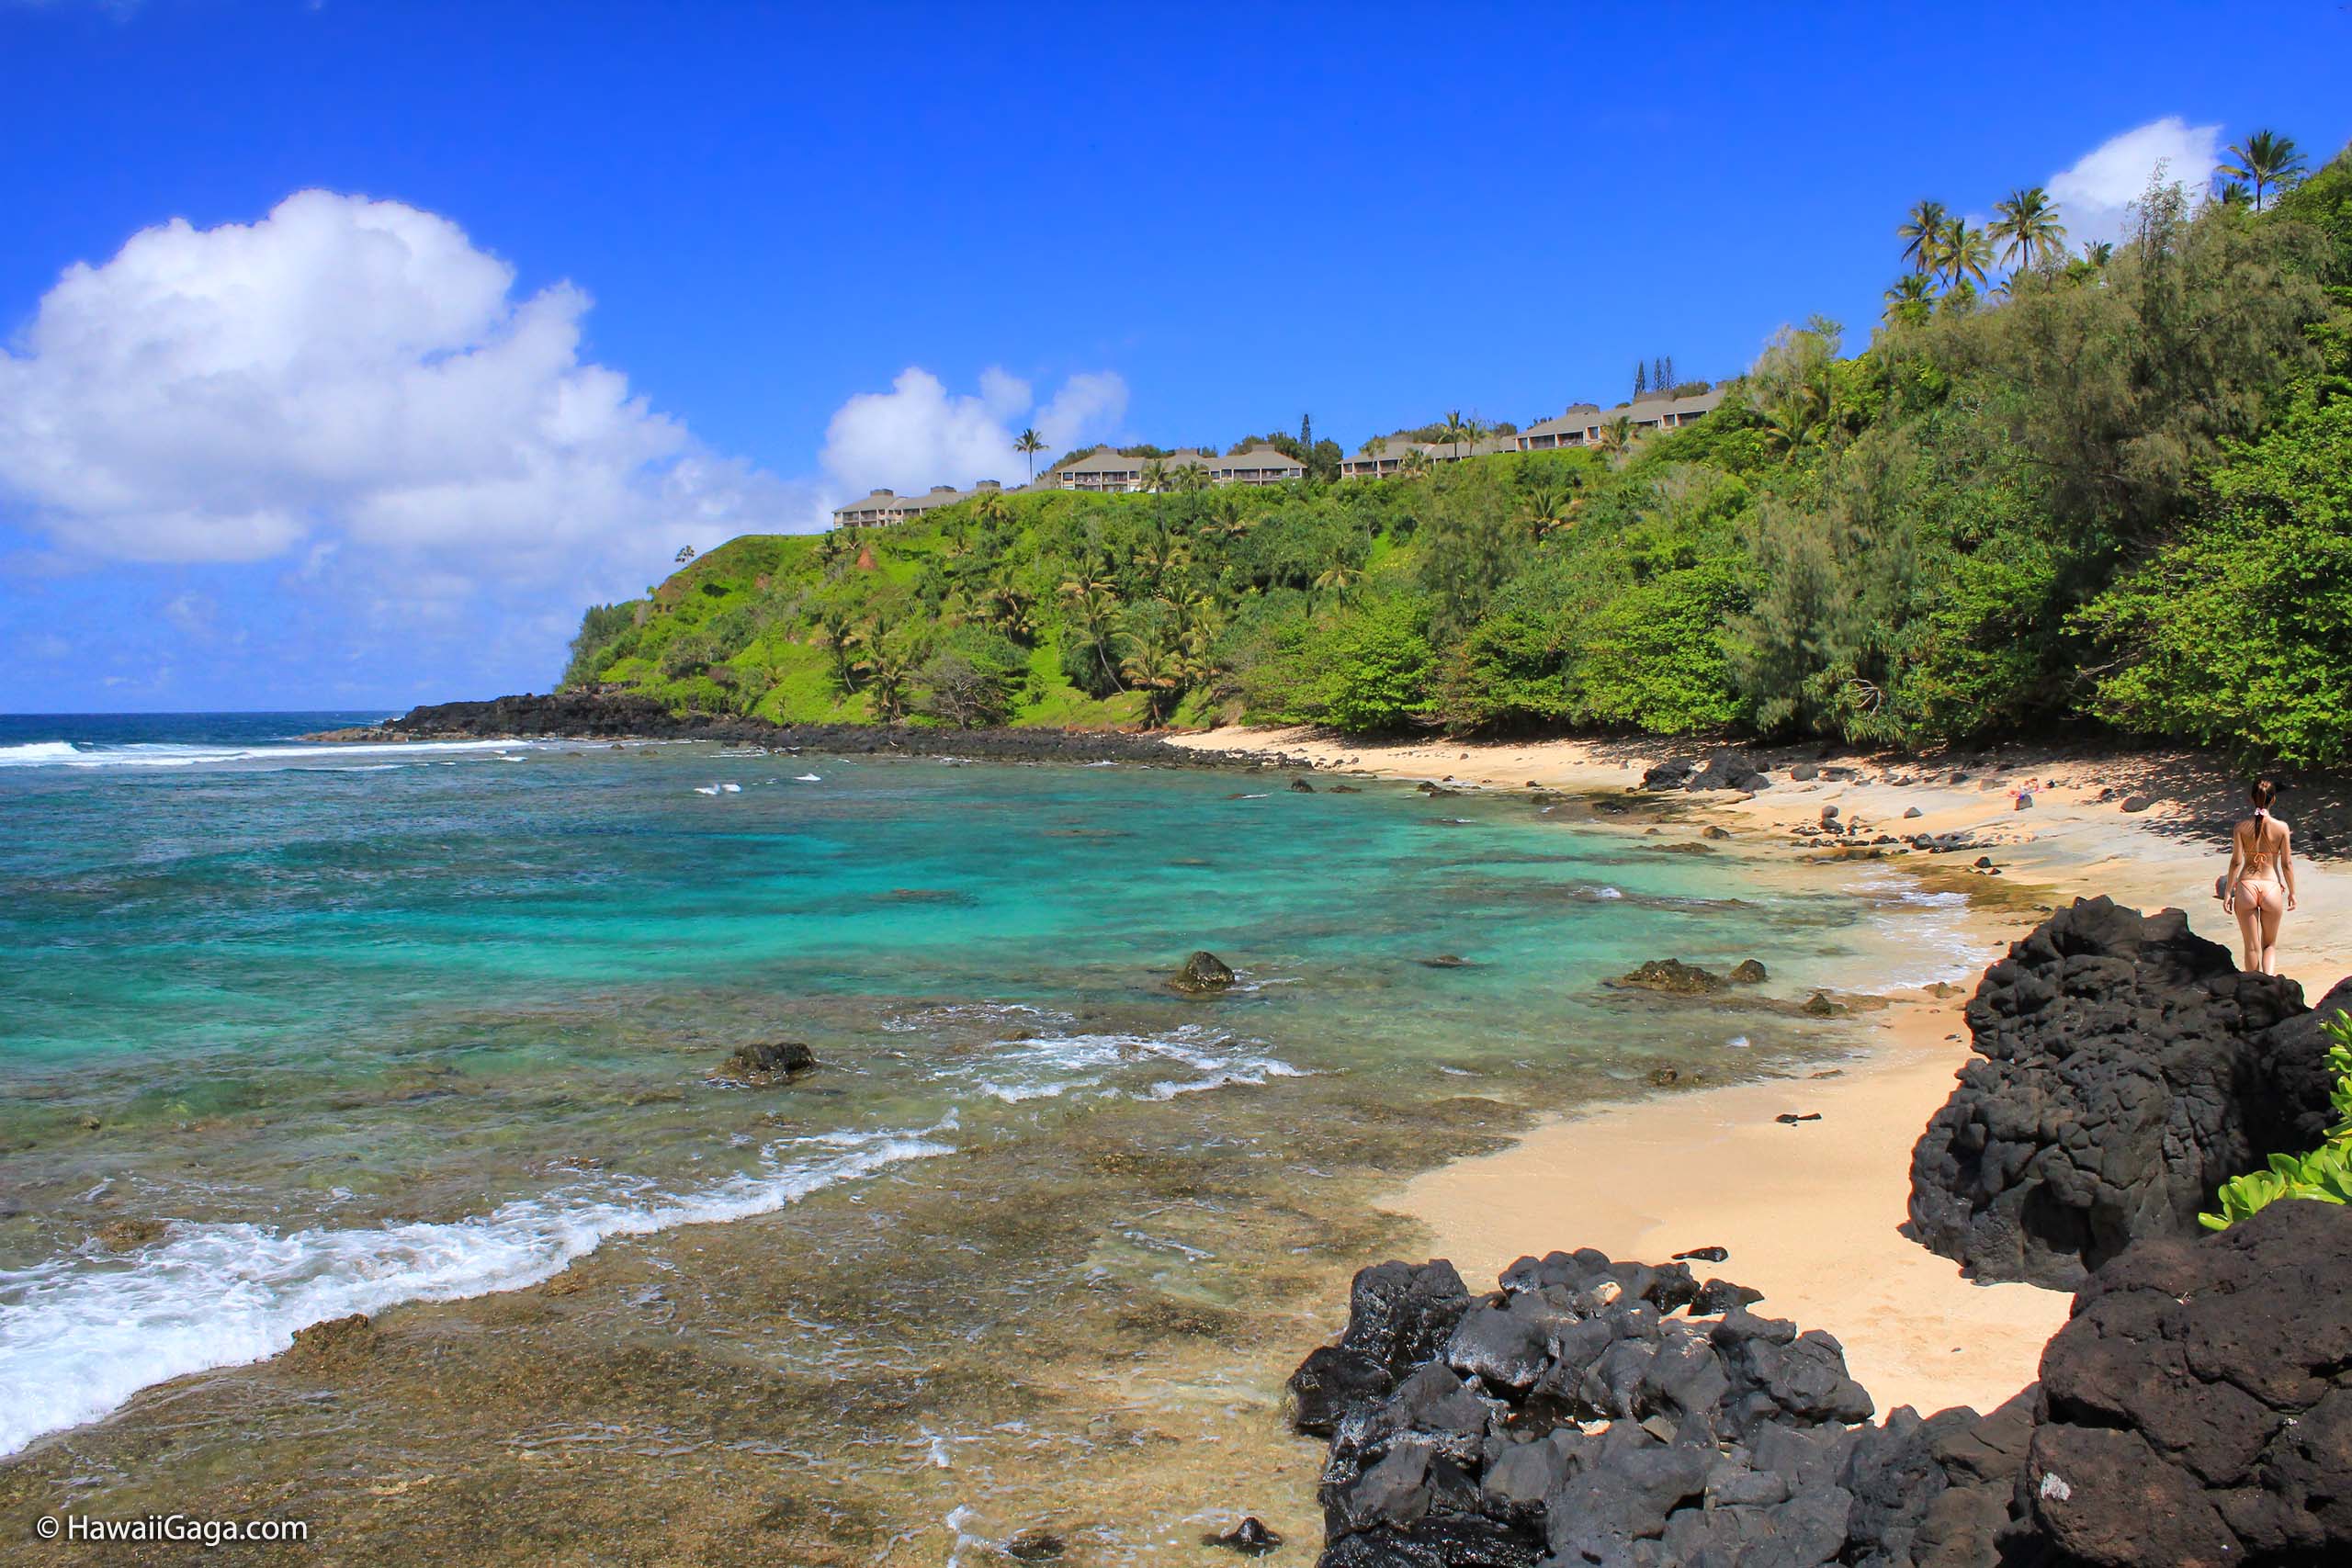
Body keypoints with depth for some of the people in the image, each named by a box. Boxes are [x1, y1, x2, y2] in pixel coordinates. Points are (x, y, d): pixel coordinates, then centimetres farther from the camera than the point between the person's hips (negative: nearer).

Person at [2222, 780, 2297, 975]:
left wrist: (2228, 892, 1)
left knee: (2251, 947, 11)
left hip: (2246, 886, 0)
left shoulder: (2241, 827, -3)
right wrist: (2292, 892, 11)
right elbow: (2287, 863, 0)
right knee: (2269, 945, 16)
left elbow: (2236, 862, -5)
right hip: (2271, 887, 0)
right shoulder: (2281, 827, -4)